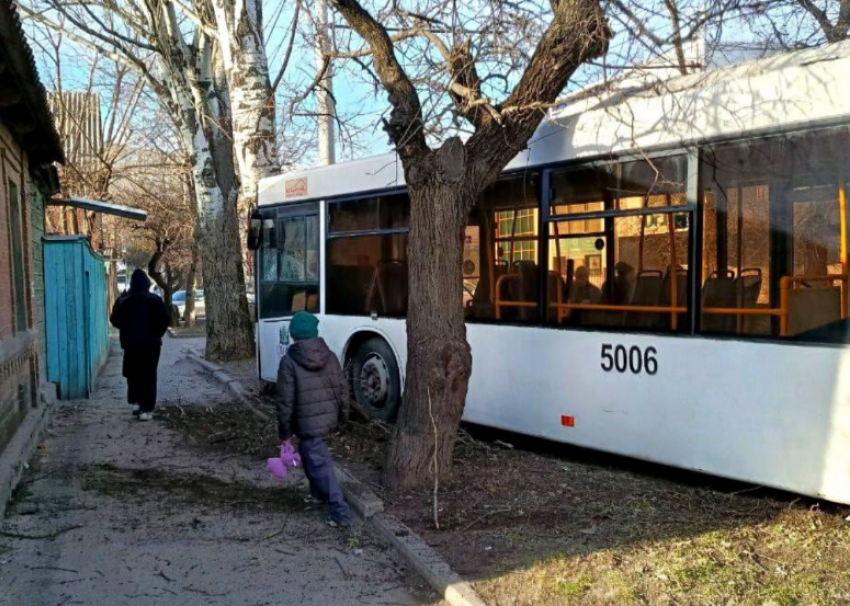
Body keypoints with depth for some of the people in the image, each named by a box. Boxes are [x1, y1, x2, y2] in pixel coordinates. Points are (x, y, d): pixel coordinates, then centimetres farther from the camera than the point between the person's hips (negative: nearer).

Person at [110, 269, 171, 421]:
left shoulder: (122, 300, -1)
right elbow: (166, 319, -6)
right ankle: (147, 409, -2)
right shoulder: (154, 300, -6)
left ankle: (136, 402, 10)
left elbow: (114, 320, 5)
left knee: (133, 374, 17)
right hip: (151, 344, -1)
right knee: (149, 376, 2)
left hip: (131, 343, 1)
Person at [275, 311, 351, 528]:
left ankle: (341, 513, -4)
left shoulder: (289, 361, -13)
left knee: (320, 464, -2)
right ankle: (319, 493, 43)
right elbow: (343, 388, 8)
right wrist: (343, 414, 22)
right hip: (329, 419, 7)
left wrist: (284, 430, -3)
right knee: (309, 452, 29)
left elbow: (286, 400, -13)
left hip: (306, 423, -6)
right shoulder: (330, 356, 3)